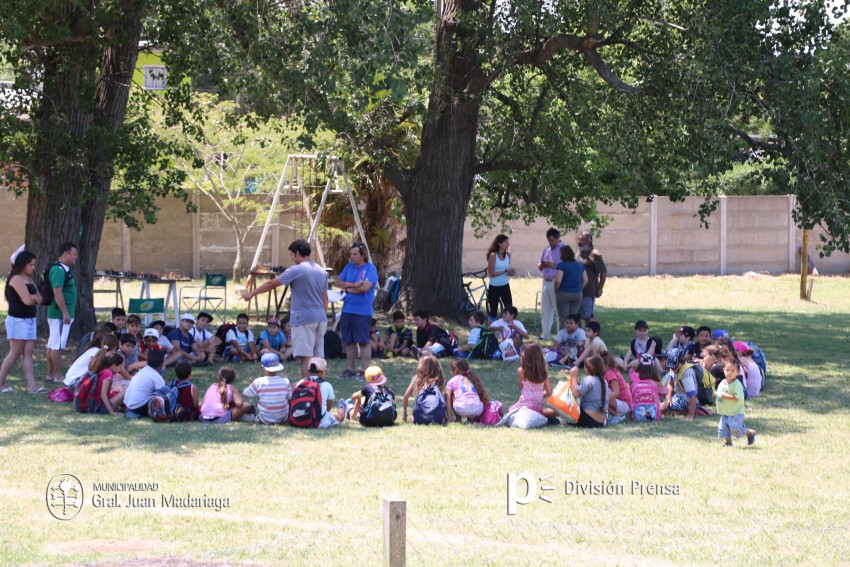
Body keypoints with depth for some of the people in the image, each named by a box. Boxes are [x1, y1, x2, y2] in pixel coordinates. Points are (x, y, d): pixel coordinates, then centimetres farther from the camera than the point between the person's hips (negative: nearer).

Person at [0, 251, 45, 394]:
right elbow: (28, 300, -22)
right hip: (18, 320, -9)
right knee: (15, 353, -4)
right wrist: (33, 297, 0)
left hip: (29, 320, 9)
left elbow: (39, 299, 12)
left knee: (28, 353, 1)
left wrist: (31, 297, -9)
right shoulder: (17, 279, -14)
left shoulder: (28, 279, 15)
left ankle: (31, 385, -5)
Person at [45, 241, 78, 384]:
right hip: (60, 314, -10)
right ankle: (58, 376, -6)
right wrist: (65, 313, -23)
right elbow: (57, 293, -23)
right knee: (57, 346, -7)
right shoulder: (59, 270, -17)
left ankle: (51, 374, 17)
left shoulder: (63, 269, 15)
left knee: (52, 344, 12)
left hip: (55, 314, 10)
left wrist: (66, 313, 22)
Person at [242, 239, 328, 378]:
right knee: (318, 357, 8)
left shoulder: (296, 270, -8)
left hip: (304, 319, -7)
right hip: (321, 319, 7)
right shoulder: (322, 271, 13)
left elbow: (271, 284, -2)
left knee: (305, 357, -8)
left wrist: (251, 294, 9)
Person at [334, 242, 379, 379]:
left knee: (363, 341, -3)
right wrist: (352, 285, -10)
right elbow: (338, 282, 9)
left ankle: (365, 371, 2)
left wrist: (347, 288, -6)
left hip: (362, 312, -7)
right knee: (349, 341, 11)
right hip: (347, 310, 7)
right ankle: (350, 369, 19)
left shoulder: (370, 268, -8)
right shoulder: (349, 267, 13)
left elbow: (365, 287, -20)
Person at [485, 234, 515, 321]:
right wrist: (505, 271, -19)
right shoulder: (493, 255, -12)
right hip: (494, 287, -4)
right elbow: (491, 273, -14)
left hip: (505, 286, 4)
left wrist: (511, 272, -6)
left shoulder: (508, 255, 4)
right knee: (493, 311, 5)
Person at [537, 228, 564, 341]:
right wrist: (541, 265, 0)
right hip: (546, 282, 7)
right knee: (545, 310, 10)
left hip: (557, 283, -7)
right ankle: (545, 334, 17)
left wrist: (554, 265, -22)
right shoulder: (546, 250, 18)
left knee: (559, 310, -4)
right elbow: (540, 266, 23)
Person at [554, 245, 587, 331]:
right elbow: (585, 280, 8)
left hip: (564, 294, -5)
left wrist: (555, 290, -4)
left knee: (563, 318, 2)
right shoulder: (579, 265, 7)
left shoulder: (562, 265, -12)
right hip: (577, 294, 5)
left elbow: (558, 281, -20)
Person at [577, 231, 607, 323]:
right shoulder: (579, 253, 12)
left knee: (588, 316, -5)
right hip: (577, 291, 8)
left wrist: (600, 289, -13)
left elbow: (604, 272, -13)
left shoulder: (594, 255, -12)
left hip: (588, 292, -8)